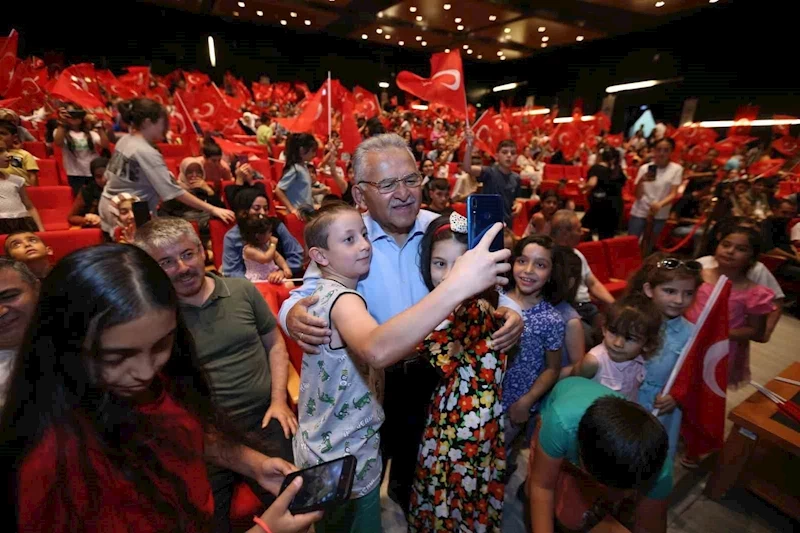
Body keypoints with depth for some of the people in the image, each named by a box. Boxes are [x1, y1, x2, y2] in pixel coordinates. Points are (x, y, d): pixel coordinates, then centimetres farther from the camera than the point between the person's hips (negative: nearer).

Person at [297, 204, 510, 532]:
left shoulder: (325, 293, 3)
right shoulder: (342, 299, -28)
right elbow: (377, 351, -51)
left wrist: (420, 342, -3)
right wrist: (456, 286, -57)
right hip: (346, 462, -8)